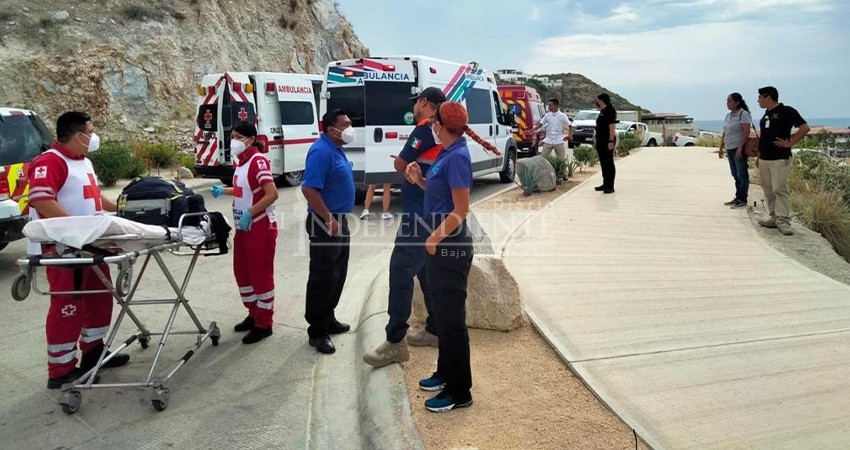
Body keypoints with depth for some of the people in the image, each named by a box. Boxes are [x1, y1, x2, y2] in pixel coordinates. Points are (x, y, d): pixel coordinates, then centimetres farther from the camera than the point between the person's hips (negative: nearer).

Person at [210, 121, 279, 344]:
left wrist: (250, 213, -26)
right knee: (242, 273, 17)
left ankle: (264, 324, 11)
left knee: (261, 275, -1)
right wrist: (224, 191, 17)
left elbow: (272, 194, -27)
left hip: (261, 227, -10)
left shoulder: (258, 161, -18)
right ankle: (254, 315, 32)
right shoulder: (241, 161, 10)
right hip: (243, 228, 10)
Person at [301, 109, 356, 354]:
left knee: (337, 274, 18)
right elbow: (309, 189, -26)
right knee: (322, 277, -4)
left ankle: (328, 319, 31)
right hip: (325, 223, -10)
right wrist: (329, 219, -23)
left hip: (339, 220, 10)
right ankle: (317, 331, 5)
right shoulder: (321, 151, -19)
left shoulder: (337, 149, 12)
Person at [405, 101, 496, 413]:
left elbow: (461, 210, -21)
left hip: (449, 247, -10)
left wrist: (433, 240, -14)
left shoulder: (457, 157, -19)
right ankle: (446, 373, 36)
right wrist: (419, 180, 2)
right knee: (442, 312, 20)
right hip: (441, 245, 10)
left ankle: (459, 391, 12)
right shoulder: (447, 154, 10)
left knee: (451, 317, 0)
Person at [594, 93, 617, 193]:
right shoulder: (602, 111, 17)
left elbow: (612, 126, -20)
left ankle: (610, 186, -6)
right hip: (601, 141, 10)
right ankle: (605, 184, 20)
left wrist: (611, 141, -25)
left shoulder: (610, 111, -12)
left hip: (607, 141, -10)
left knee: (609, 163, -7)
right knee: (603, 163, 13)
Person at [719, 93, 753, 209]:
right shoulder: (728, 115, 15)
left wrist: (740, 147, -24)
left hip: (739, 149, -8)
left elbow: (746, 132, -17)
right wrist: (721, 147, 17)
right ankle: (737, 198, 18)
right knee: (735, 175, 12)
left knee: (742, 174, -4)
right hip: (730, 149, 8)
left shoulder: (743, 114, -10)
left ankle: (742, 200, -1)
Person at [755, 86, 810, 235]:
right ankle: (774, 217, 17)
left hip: (780, 159, -8)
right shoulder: (766, 114, 17)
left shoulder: (787, 111, -7)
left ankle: (783, 221, -8)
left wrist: (790, 143, -12)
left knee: (780, 189, -10)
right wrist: (759, 156, 20)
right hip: (764, 159, 8)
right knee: (768, 190, 10)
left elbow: (805, 128, -11)